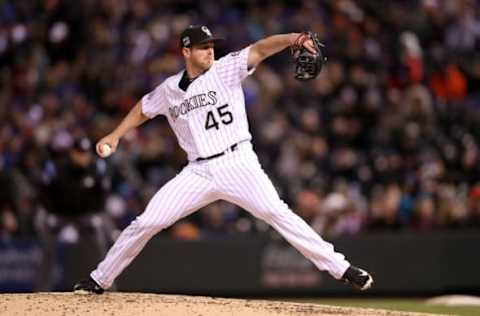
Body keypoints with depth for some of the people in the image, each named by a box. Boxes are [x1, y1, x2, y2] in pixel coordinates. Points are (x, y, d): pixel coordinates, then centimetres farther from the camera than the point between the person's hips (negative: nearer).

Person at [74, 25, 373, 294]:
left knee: (277, 213, -21)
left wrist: (293, 38, -31)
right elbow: (143, 109, 27)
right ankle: (100, 280, 14)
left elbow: (260, 49, -15)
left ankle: (340, 267, -19)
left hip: (238, 163, -3)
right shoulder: (170, 89, 9)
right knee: (146, 223, -2)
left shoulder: (225, 69, -1)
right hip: (198, 172, 3)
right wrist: (115, 136, 17)